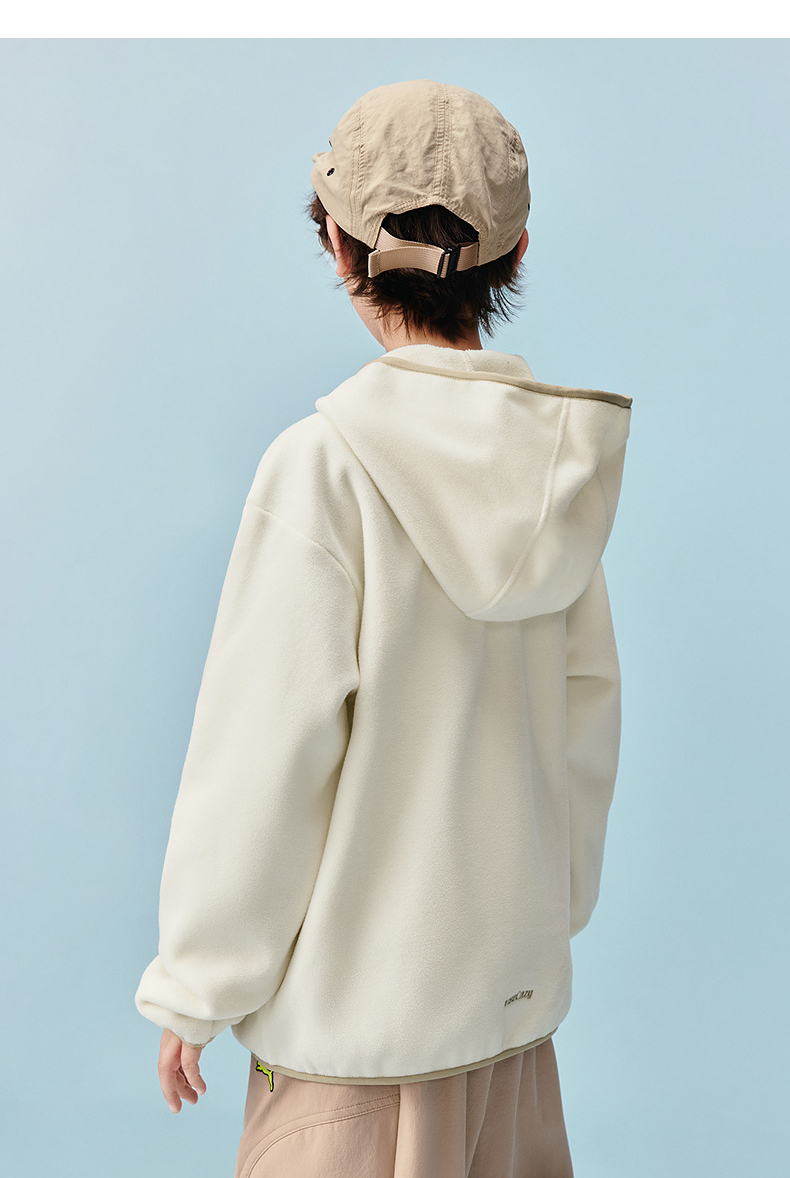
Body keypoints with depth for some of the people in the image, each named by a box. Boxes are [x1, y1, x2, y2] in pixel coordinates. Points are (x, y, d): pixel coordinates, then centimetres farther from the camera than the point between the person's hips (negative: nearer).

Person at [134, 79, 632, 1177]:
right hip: (513, 975, 6)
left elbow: (266, 753, -18)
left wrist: (193, 992, -4)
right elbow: (586, 708, 4)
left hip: (357, 995, -5)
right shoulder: (557, 462, -4)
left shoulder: (326, 466, -22)